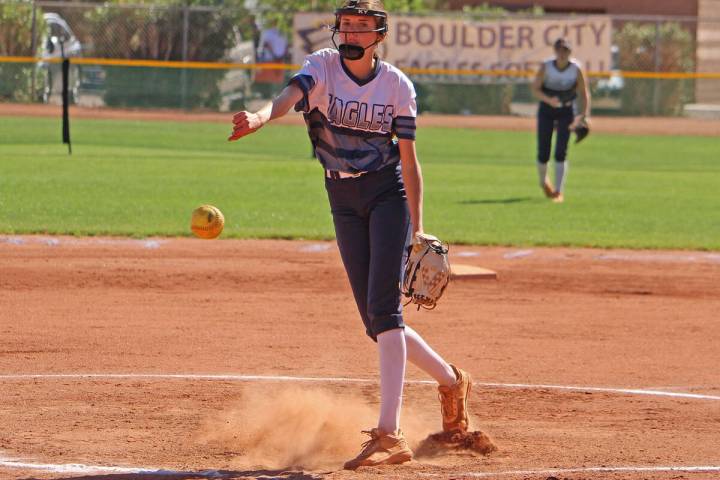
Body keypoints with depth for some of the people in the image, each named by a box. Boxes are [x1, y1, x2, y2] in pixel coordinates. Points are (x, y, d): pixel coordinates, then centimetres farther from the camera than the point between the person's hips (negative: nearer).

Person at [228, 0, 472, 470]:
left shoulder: (397, 85, -5)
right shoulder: (322, 67, -4)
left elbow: (409, 159, -2)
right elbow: (289, 96, -25)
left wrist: (418, 229, -7)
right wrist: (258, 118, -48)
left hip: (388, 193, -3)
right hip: (344, 202, 3)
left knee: (383, 307, -17)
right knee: (376, 321, 3)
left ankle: (390, 433, -21)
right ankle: (450, 380, 28)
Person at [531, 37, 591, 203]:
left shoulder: (576, 69, -12)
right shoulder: (546, 67, -14)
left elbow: (584, 93, -5)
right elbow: (535, 88, -14)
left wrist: (584, 115, -15)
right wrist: (548, 100, -32)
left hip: (566, 111, 0)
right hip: (546, 109, 0)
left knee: (561, 152, -11)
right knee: (543, 154, 1)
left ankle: (559, 192, -7)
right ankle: (543, 181, 32)